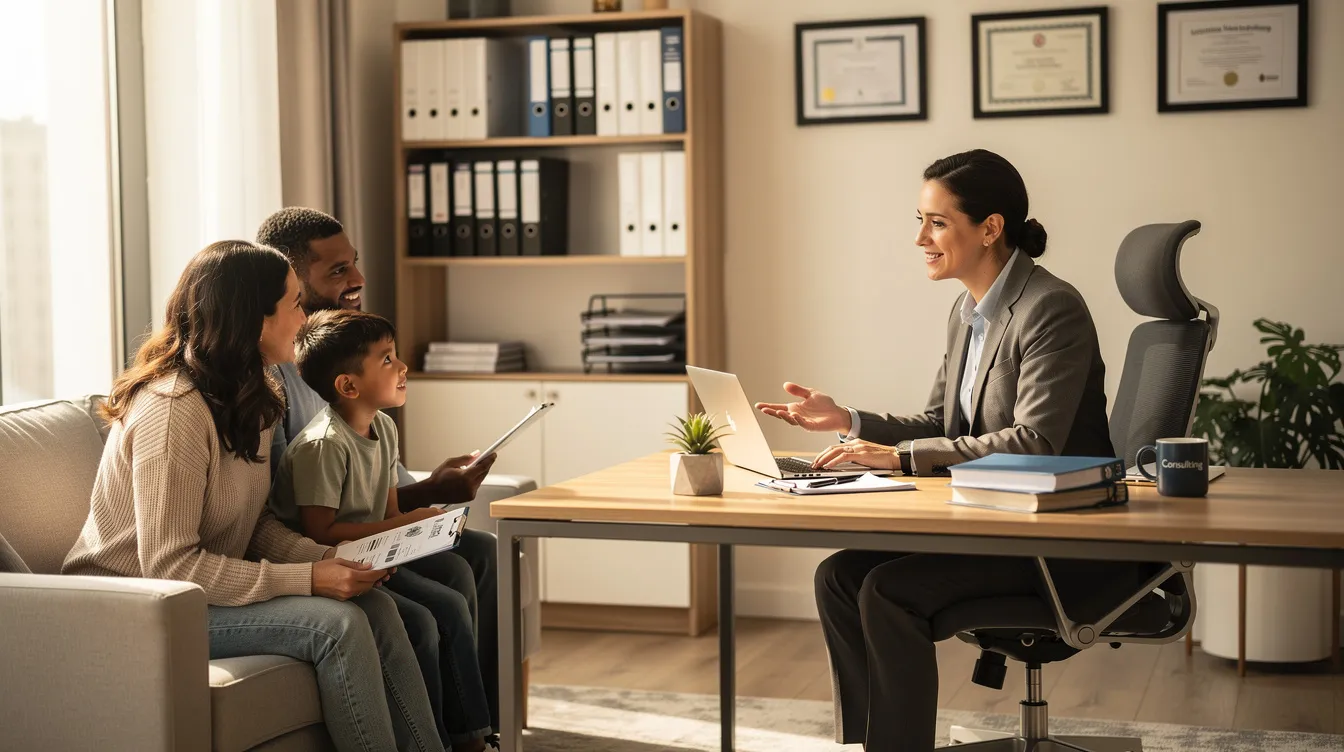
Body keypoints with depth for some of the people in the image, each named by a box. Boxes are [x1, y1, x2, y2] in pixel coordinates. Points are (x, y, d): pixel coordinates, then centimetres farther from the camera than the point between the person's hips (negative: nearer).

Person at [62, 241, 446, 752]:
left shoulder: (247, 400, 7)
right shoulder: (174, 409, -23)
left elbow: (255, 525, 8)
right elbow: (169, 565, -25)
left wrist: (328, 557, -10)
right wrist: (310, 579, -25)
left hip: (208, 585, 9)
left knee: (374, 606, -11)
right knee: (337, 623, -24)